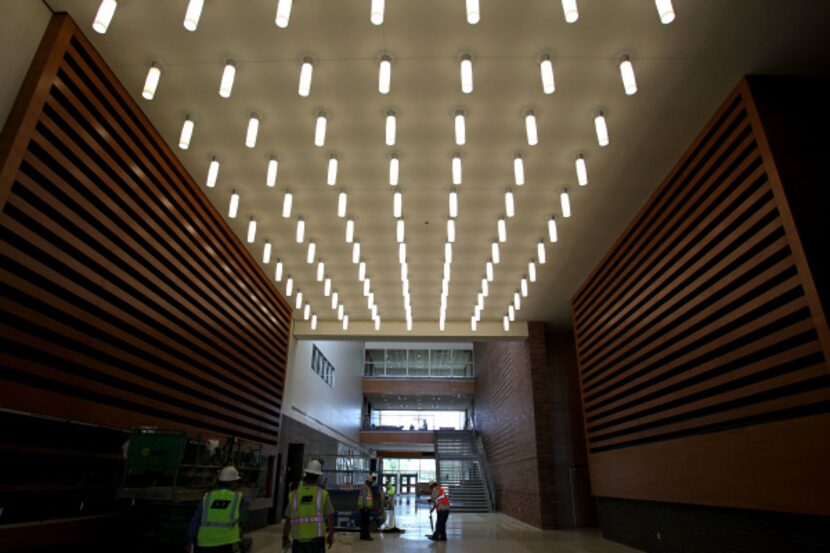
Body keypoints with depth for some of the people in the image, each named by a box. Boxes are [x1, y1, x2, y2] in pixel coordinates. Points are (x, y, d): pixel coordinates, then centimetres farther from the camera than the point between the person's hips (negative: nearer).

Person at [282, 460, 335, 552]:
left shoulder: (294, 495, 0)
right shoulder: (323, 494, -4)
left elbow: (288, 520, 2)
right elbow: (330, 517, -5)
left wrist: (285, 538, 16)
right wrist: (331, 535, 9)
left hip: (298, 540, 2)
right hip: (316, 539, -2)